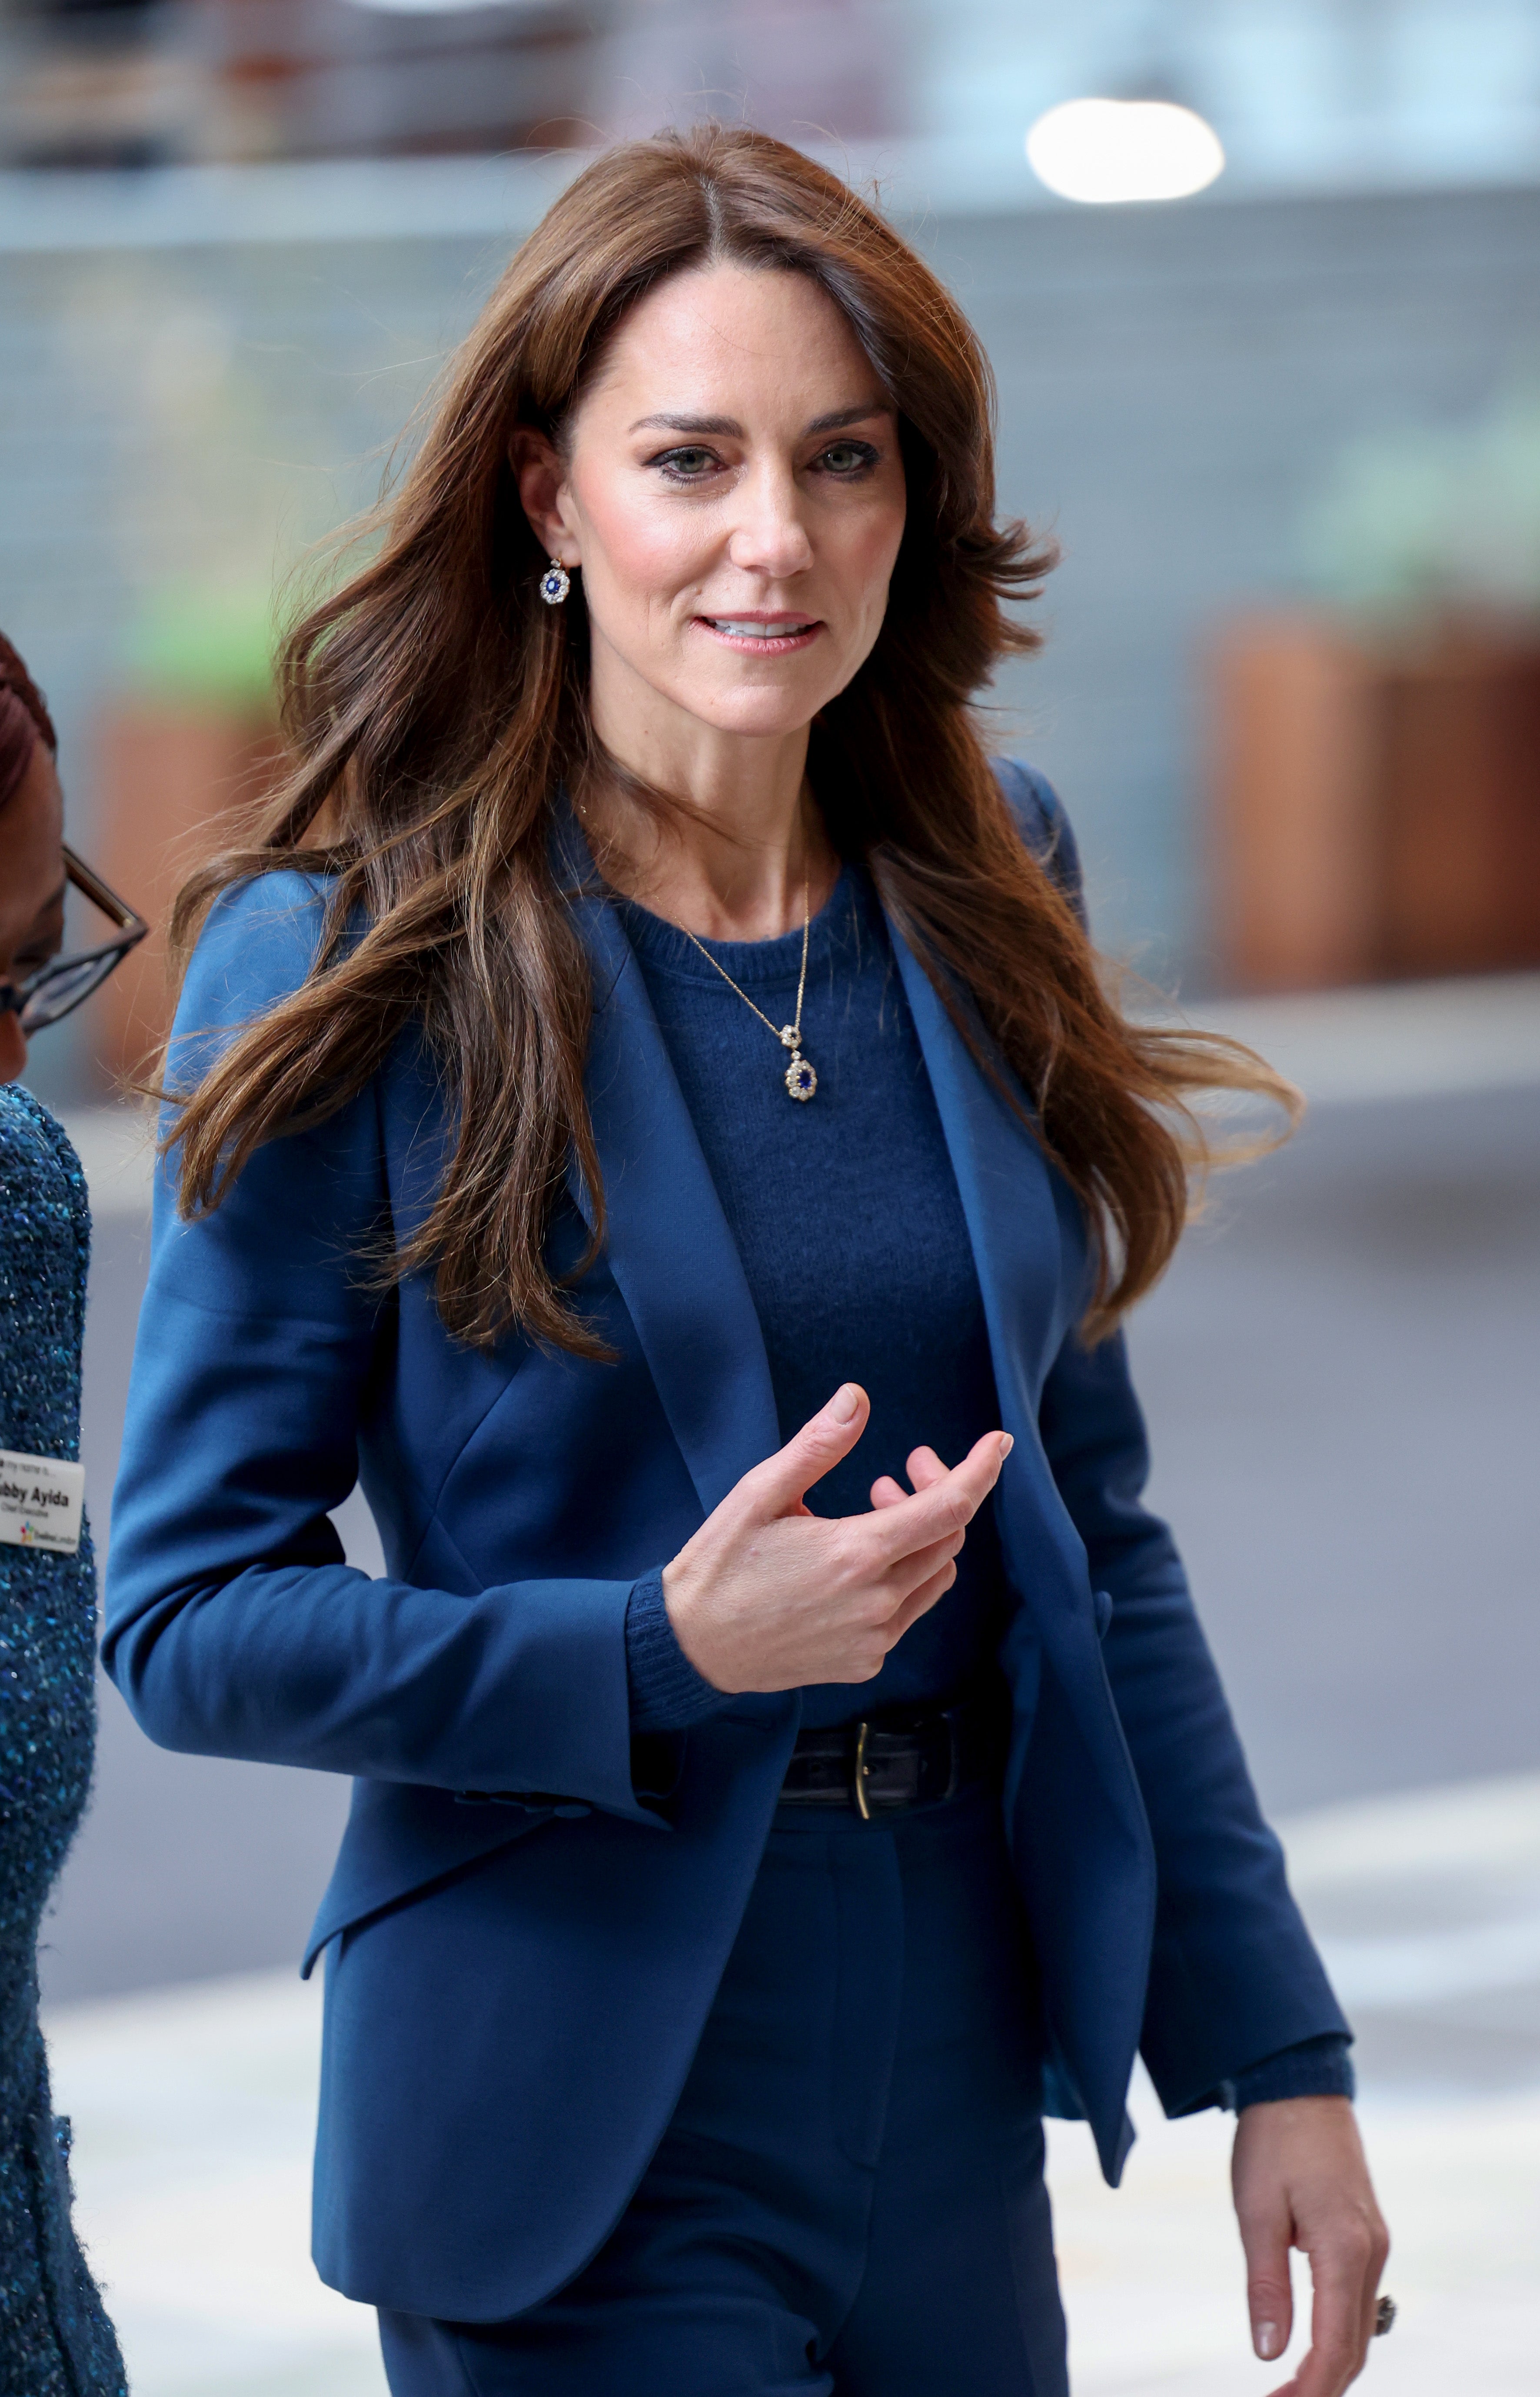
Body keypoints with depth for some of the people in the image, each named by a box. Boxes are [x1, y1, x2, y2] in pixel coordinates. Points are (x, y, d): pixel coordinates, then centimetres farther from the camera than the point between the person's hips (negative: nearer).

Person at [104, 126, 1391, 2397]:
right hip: (587, 2127, -5)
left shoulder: (983, 888, 6)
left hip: (959, 2088, 5)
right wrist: (670, 1651, -21)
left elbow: (1093, 1537, 12)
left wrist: (1274, 2051, 9)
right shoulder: (347, 973, -9)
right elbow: (191, 1618, -8)